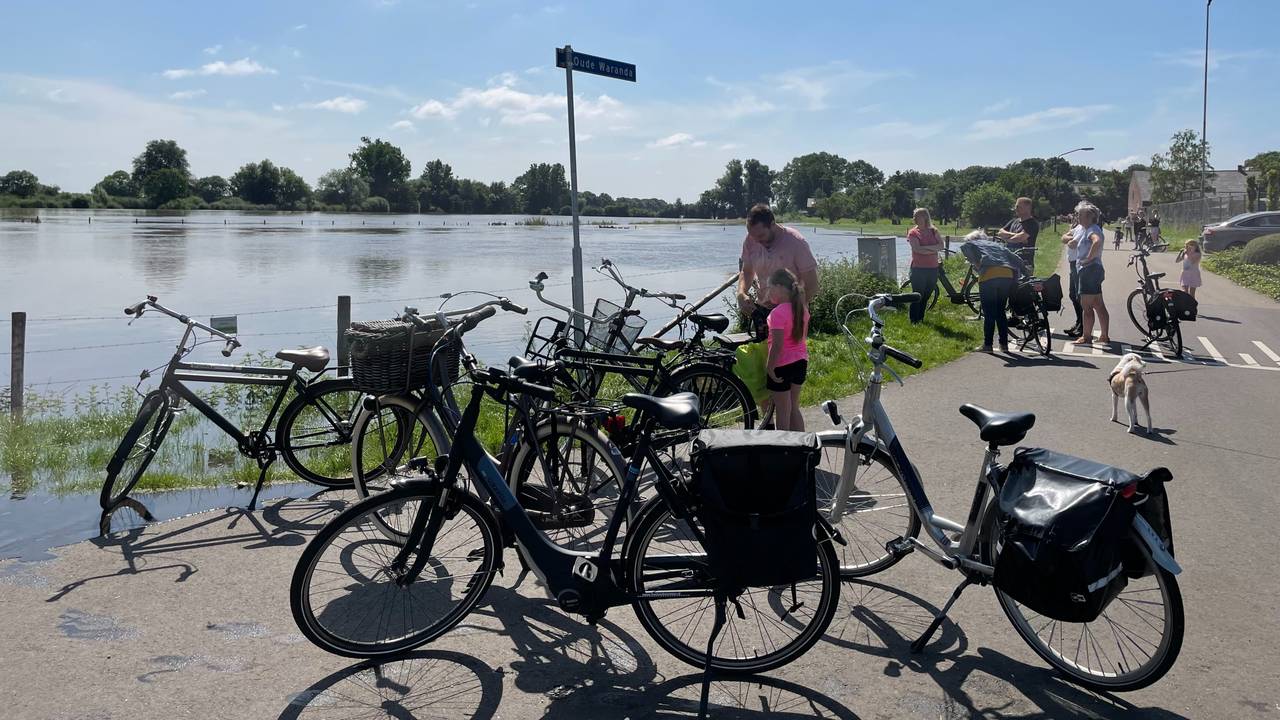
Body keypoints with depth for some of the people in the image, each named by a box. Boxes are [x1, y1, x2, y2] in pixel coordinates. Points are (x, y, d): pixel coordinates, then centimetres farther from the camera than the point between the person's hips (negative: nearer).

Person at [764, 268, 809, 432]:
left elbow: (777, 346, -24)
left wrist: (769, 368, -15)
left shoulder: (778, 313, -22)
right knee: (794, 408, 19)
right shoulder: (802, 308, 2)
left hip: (783, 365, -8)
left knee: (782, 412, 4)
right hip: (801, 361, 8)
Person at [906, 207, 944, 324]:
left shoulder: (933, 231, 8)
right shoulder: (913, 233, -3)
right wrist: (934, 249, -11)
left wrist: (926, 247, -17)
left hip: (933, 268, 4)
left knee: (926, 295, 12)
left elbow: (941, 246, -5)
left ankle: (921, 318, 24)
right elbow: (918, 249, -17)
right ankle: (914, 320, 7)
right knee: (917, 295, -1)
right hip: (918, 269, -4)